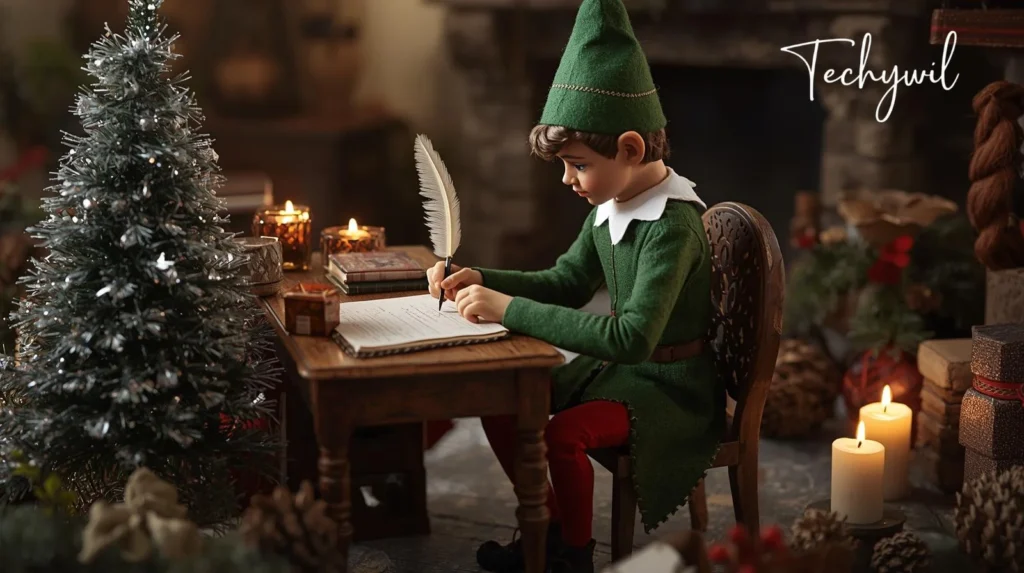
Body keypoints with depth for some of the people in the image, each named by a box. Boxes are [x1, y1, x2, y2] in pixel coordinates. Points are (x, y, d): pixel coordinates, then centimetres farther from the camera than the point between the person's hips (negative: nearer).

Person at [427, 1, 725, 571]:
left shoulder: (673, 225, -26)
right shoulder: (610, 208, 0)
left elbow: (633, 336, -37)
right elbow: (567, 283, 15)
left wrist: (509, 309, -35)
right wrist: (481, 280, -2)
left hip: (667, 385, -9)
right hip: (616, 367, 9)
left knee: (563, 434, -29)